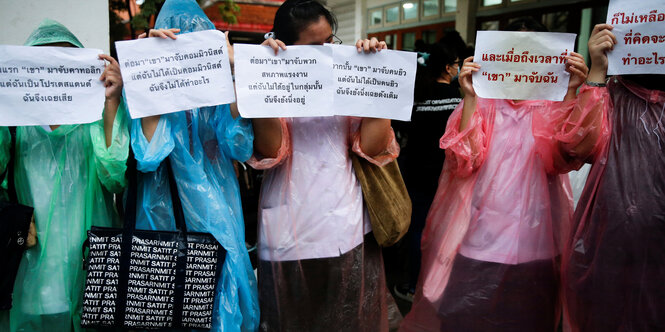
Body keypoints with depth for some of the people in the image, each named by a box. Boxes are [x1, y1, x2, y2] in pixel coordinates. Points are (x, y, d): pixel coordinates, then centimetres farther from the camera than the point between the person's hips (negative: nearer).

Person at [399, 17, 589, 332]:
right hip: (480, 243, -1)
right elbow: (466, 160, -13)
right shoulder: (484, 102, 2)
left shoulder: (554, 104, 5)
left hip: (534, 244, 2)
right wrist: (470, 96, -18)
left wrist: (571, 93, -19)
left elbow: (560, 159, -13)